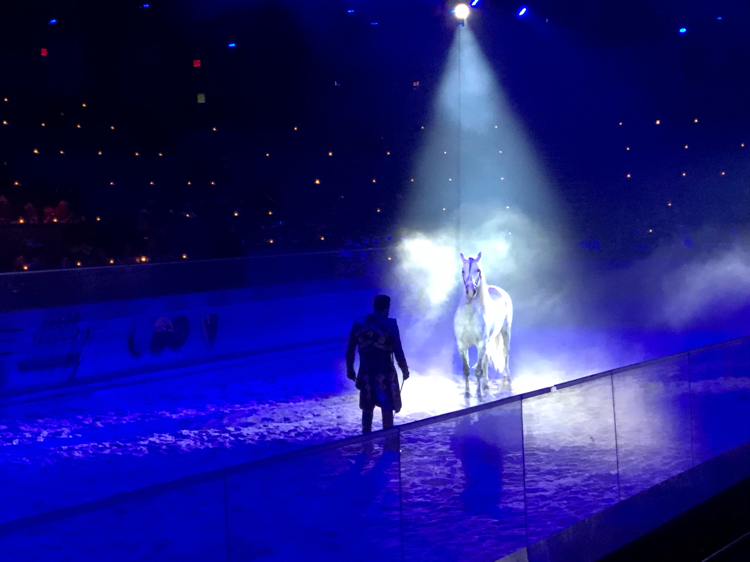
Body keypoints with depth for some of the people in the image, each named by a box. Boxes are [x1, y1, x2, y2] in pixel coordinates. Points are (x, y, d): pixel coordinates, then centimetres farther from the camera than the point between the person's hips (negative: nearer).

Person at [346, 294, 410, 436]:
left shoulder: (358, 323, 1)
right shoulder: (390, 325, -10)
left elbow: (350, 350, 4)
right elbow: (398, 351, -11)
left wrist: (350, 369, 15)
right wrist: (405, 370, 2)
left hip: (365, 372, 4)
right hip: (385, 373, -3)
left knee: (367, 409, 16)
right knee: (387, 409, 8)